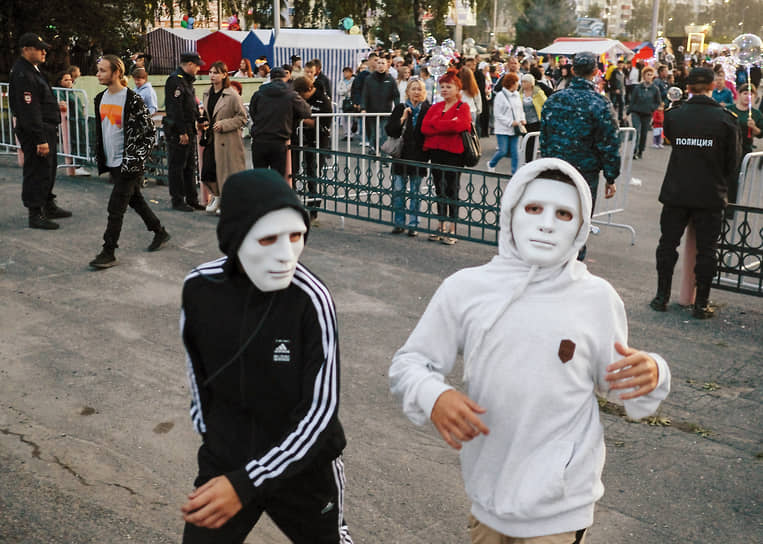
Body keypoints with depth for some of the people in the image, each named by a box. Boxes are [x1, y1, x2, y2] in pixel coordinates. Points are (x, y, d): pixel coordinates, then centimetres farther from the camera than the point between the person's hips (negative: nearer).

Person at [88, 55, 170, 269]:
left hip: (128, 163, -8)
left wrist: (135, 160, -16)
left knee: (116, 208, -8)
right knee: (135, 200, 19)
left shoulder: (132, 99, -15)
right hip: (112, 163, 8)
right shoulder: (101, 98, 10)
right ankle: (160, 232, 36)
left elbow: (150, 131, -13)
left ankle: (108, 253, -3)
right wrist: (100, 158, 18)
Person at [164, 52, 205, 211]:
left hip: (188, 130, 10)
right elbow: (175, 108, -20)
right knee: (176, 167, -2)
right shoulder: (175, 80, -14)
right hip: (178, 132, -10)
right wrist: (182, 132, -22)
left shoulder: (187, 80, 17)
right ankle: (177, 201, 3)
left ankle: (192, 200, 20)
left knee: (190, 167, 13)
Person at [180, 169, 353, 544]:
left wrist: (246, 484, -27)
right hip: (222, 463, 2)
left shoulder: (311, 299, -25)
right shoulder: (199, 287, -13)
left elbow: (321, 410, -22)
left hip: (304, 468, -2)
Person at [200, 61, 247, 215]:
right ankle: (216, 196, 28)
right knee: (207, 170, 4)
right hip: (211, 139, 6)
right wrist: (204, 123, 7)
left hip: (227, 139, -6)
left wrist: (224, 125, -16)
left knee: (226, 171, 0)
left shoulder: (232, 95, -11)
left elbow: (242, 117, -10)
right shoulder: (207, 94, 10)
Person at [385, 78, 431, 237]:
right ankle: (399, 223, 12)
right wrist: (402, 119, -14)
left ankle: (413, 225, 12)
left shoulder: (427, 110, 2)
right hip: (401, 156, 1)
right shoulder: (400, 108, 5)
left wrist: (427, 154, -10)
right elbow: (389, 130, -2)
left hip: (418, 158, -1)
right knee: (398, 190, 1)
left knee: (415, 193, 4)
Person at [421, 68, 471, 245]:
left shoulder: (462, 108, -1)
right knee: (439, 189, 10)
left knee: (452, 190, -3)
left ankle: (451, 230, 3)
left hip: (454, 153, -5)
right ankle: (442, 226, 20)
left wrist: (435, 125, -9)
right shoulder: (435, 108, 14)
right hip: (436, 151, 5)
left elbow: (458, 125, -21)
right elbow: (424, 128, 1)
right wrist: (447, 126, -11)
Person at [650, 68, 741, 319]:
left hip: (676, 192, 2)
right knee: (706, 249, 7)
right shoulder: (725, 119, -8)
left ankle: (662, 296, 18)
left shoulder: (674, 116, -4)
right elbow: (733, 161, 0)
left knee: (668, 244, 13)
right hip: (710, 195, -1)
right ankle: (701, 304, 11)